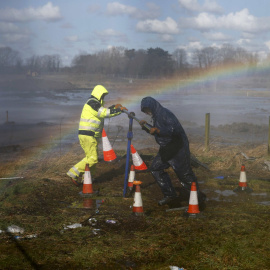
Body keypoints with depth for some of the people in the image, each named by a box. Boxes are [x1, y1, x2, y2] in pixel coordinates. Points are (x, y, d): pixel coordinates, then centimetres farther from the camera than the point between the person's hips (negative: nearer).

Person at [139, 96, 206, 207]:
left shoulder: (165, 114, -17)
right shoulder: (156, 116, 13)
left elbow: (174, 130, -26)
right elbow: (154, 131, 27)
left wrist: (158, 130, -26)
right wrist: (145, 127, 11)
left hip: (177, 149, -10)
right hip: (166, 148, 10)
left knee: (184, 173, -7)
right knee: (155, 168, 9)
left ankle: (198, 196, 7)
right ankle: (169, 195, 14)